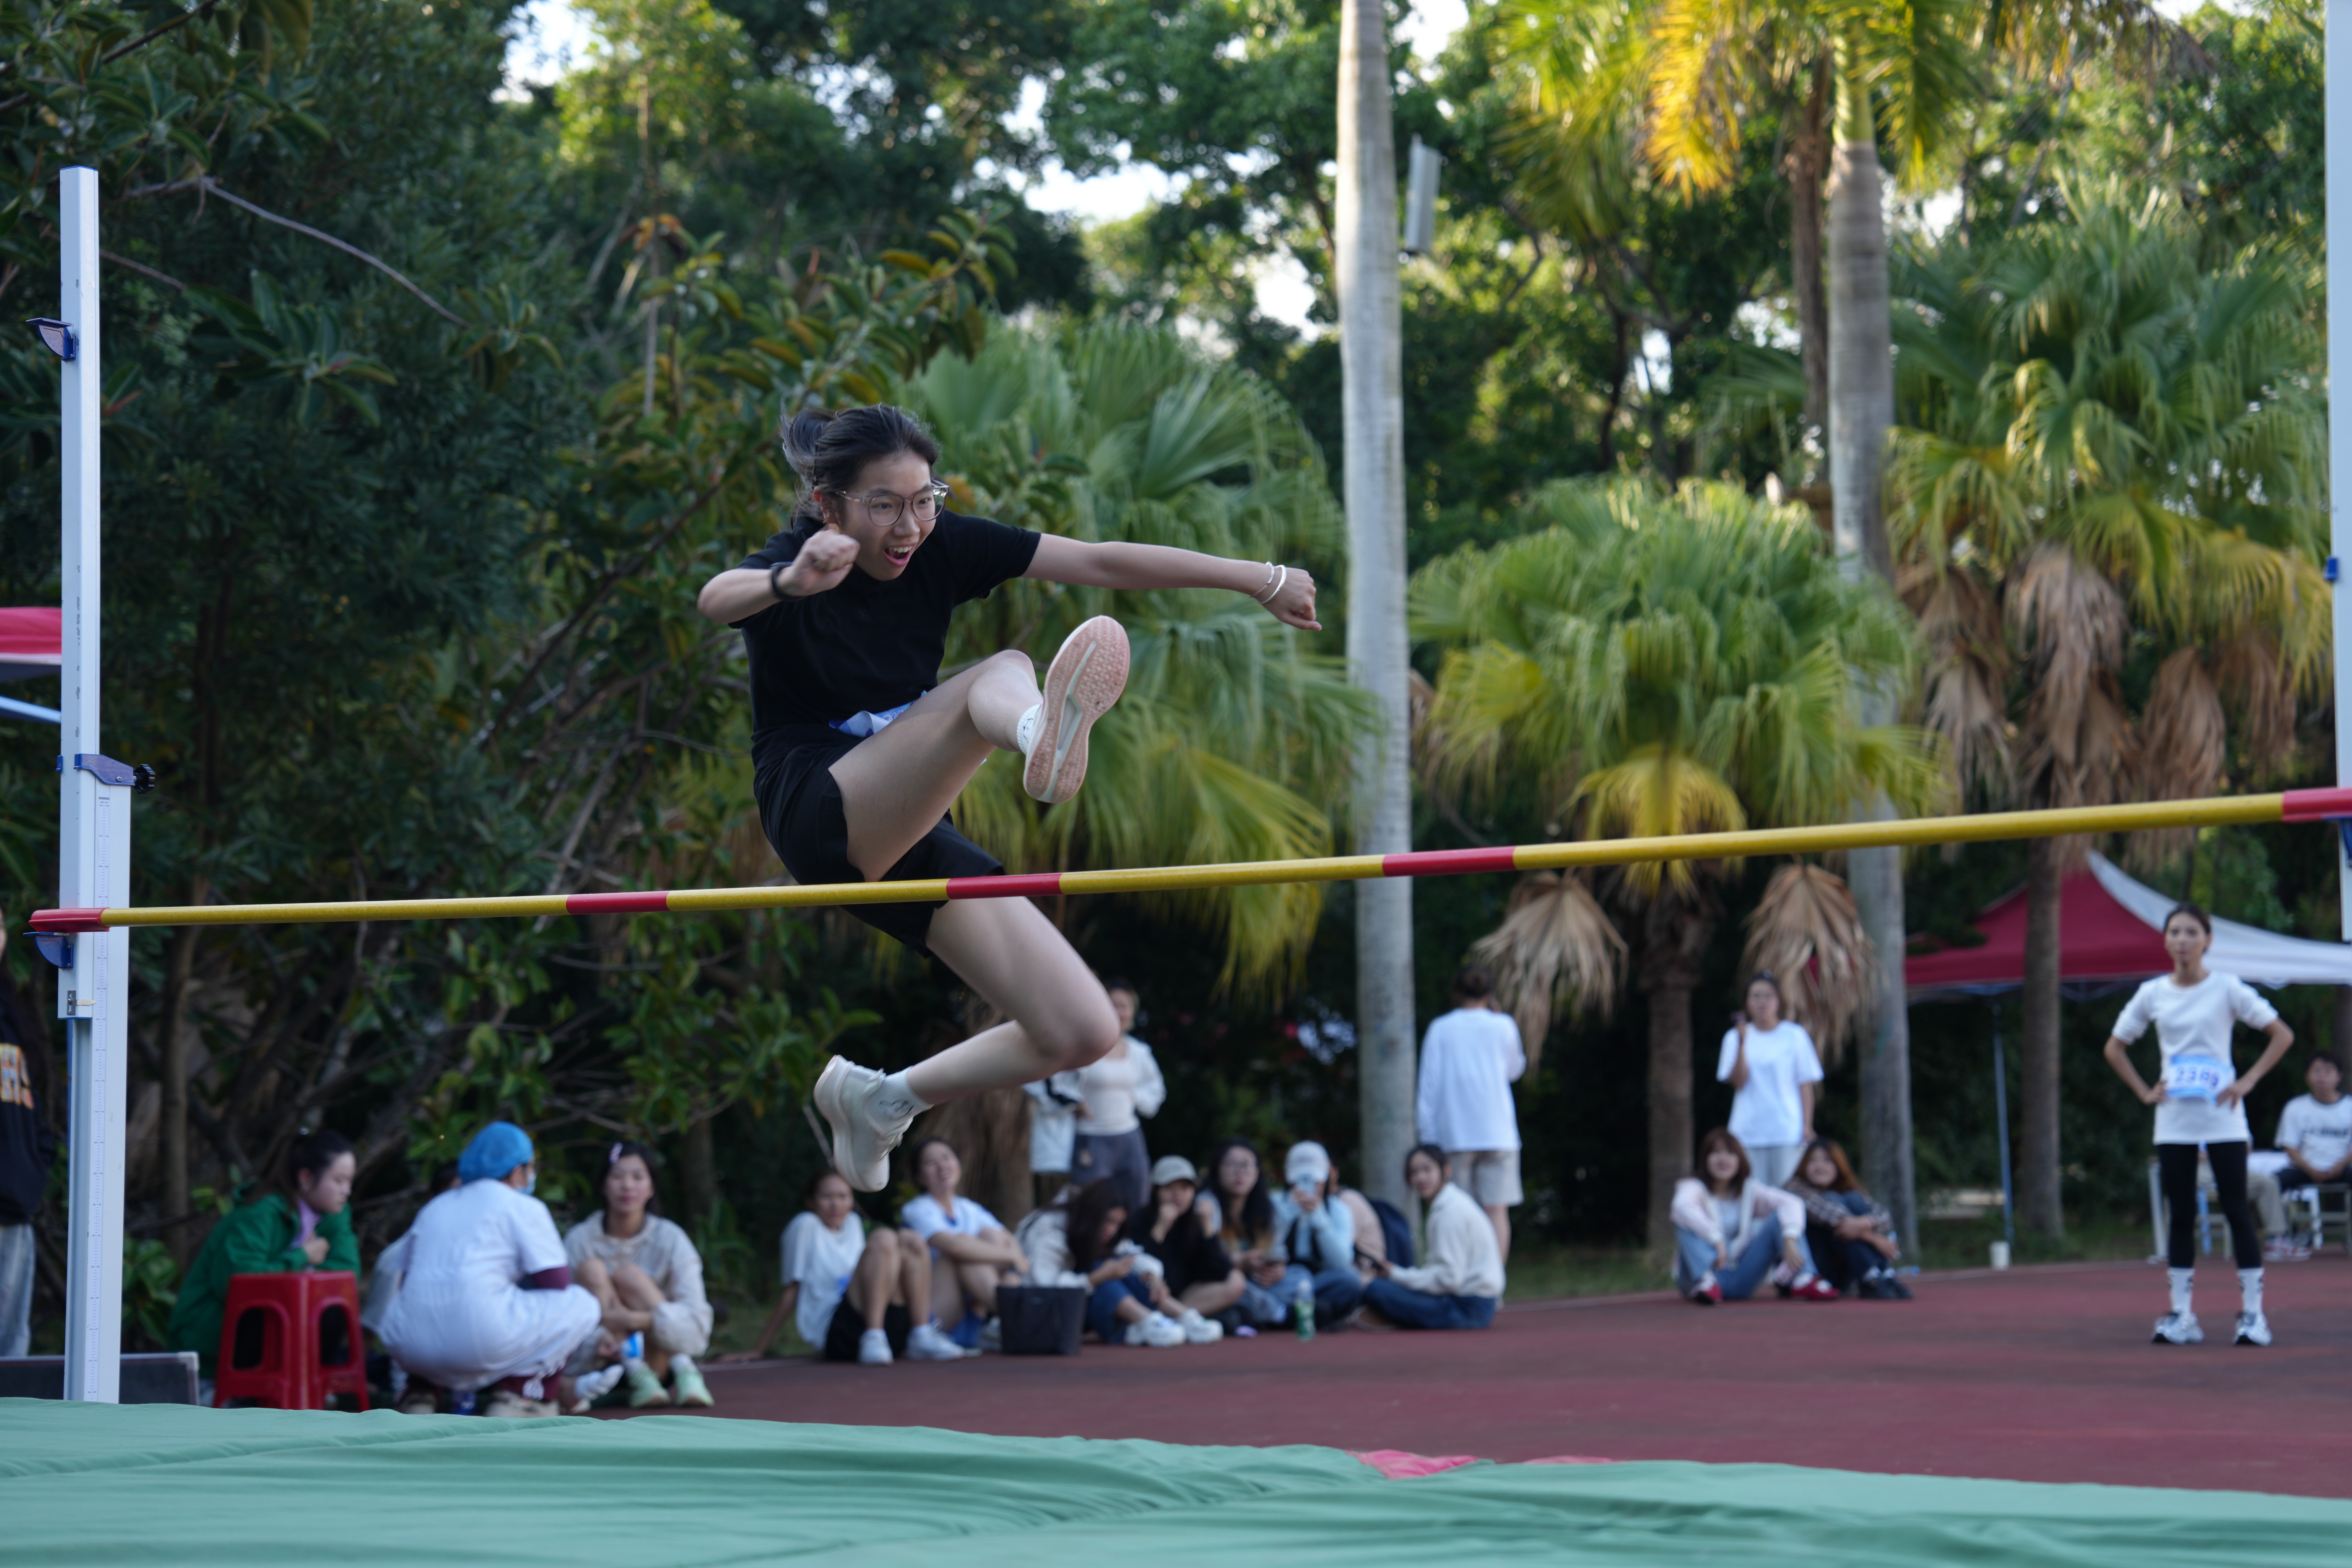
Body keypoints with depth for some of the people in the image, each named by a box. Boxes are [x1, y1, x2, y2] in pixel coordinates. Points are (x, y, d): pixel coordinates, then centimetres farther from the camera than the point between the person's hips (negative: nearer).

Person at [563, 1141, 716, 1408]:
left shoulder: (671, 1240, -6)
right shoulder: (580, 1240, -5)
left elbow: (697, 1319, -16)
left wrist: (633, 1319, -31)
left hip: (658, 1355, -1)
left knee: (628, 1275, -22)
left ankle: (684, 1371, -29)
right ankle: (637, 1375, -32)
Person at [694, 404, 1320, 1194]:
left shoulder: (942, 547, 2)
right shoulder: (790, 569, -13)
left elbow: (1102, 563, 2)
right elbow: (718, 598, -38)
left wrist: (1261, 579, 1)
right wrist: (790, 582, -62)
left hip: (912, 839, 7)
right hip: (822, 821, -7)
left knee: (1083, 1033, -2)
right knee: (1000, 674, -31)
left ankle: (881, 1099, 18)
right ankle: (1043, 732, -71)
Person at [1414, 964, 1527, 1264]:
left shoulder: (1441, 1028, 3)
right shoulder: (1503, 1026, 4)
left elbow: (1430, 1085, 1)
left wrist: (1429, 1138, 5)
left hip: (1455, 1135, 0)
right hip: (1497, 1133, 0)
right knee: (1497, 1211, -2)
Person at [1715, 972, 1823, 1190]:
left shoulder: (1794, 1035, 4)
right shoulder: (1734, 1037, 9)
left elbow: (1806, 1084, 5)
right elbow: (1738, 1082, -3)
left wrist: (1807, 1126, -3)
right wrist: (1742, 1042, -11)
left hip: (1788, 1131, -1)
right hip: (1748, 1134, 1)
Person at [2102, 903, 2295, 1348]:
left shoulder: (2227, 989, -3)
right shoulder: (2152, 994, 6)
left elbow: (2283, 1035, -2)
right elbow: (2115, 1048, 17)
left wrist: (2248, 1082, -8)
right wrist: (2144, 1091, 5)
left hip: (2222, 1118, -3)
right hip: (2174, 1122, 3)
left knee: (2237, 1212, -5)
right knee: (2181, 1216, 3)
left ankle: (2253, 1312, -2)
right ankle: (2182, 1315, 6)